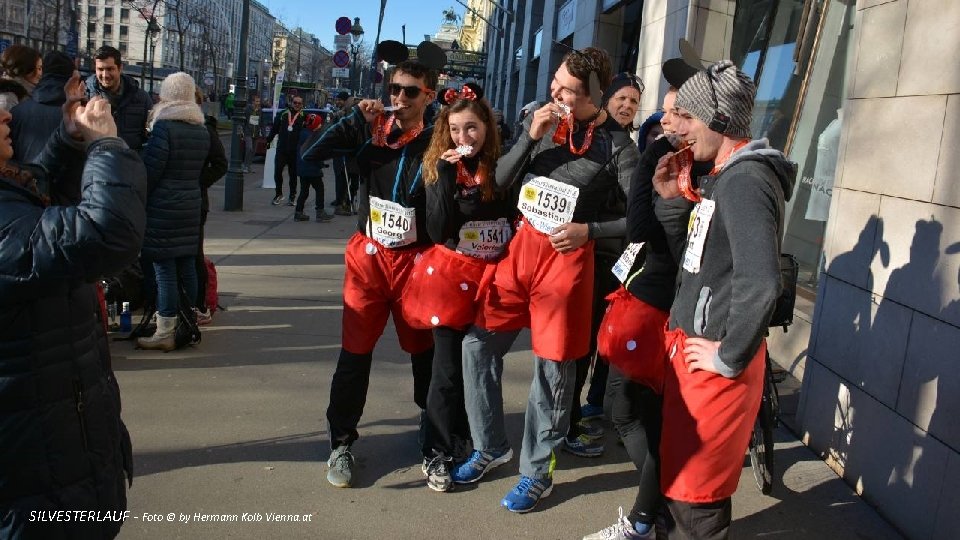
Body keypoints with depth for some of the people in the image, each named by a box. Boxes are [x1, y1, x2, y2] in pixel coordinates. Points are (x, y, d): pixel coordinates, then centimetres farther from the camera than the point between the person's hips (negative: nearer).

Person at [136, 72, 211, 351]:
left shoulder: (164, 127, -13)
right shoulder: (202, 130, 8)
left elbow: (149, 171, -11)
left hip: (162, 209, -7)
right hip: (191, 206, 7)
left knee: (164, 271, -3)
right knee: (187, 267, 12)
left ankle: (165, 333, 2)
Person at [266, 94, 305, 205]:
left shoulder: (304, 117, 1)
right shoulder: (283, 115, 7)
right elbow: (274, 129, 14)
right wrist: (268, 141, 13)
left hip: (295, 150, -1)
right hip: (281, 149, 1)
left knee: (293, 174, 6)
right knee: (277, 172, -3)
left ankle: (292, 197, 16)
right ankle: (278, 194, 14)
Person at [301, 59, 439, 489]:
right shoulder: (369, 131, 2)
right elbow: (311, 156, -8)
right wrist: (357, 119, -11)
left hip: (415, 259, -1)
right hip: (368, 255, 1)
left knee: (423, 349, 12)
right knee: (355, 352, 4)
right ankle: (341, 442, 16)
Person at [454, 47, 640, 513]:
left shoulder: (616, 146, -10)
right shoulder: (540, 119, 3)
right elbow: (501, 180, 1)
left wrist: (589, 230, -17)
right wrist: (531, 137, -12)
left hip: (567, 257, -5)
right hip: (522, 245, 5)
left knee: (552, 367, 4)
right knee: (478, 344, 7)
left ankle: (537, 472, 22)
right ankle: (490, 447, 27)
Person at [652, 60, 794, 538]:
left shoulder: (745, 181, -21)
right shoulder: (726, 175, 11)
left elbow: (760, 284, -32)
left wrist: (730, 358, -20)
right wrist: (672, 199, 5)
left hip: (713, 363, -10)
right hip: (690, 346, 10)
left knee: (694, 488, 4)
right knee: (677, 471, 24)